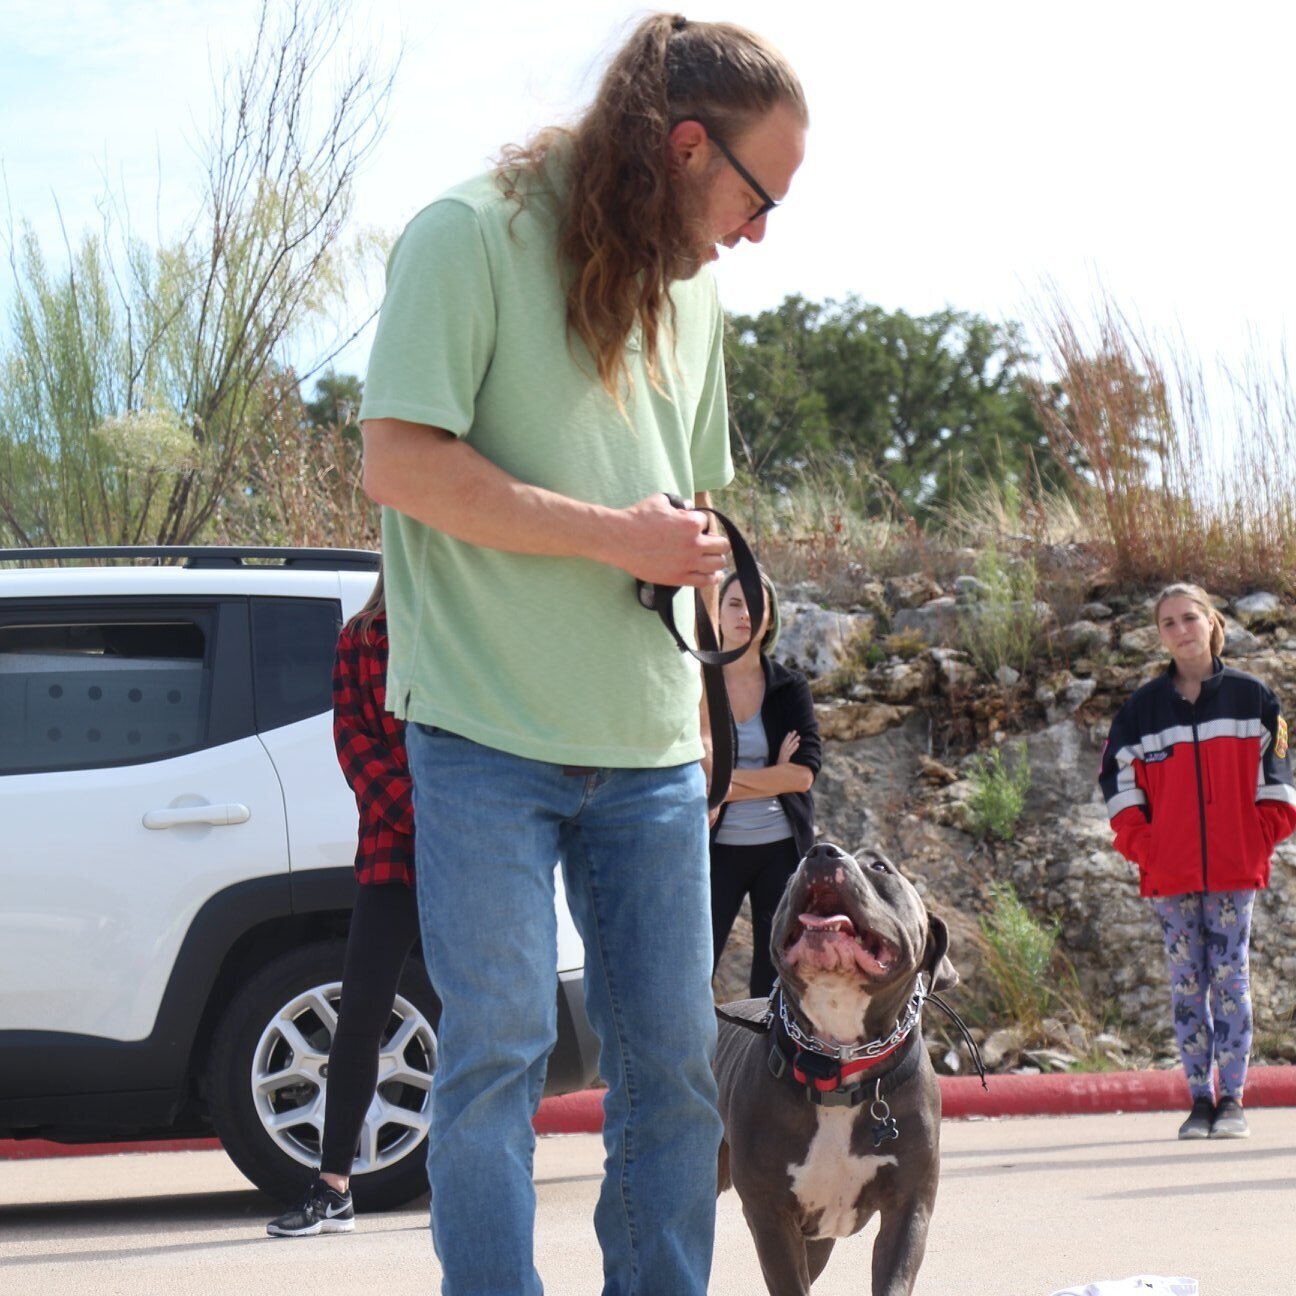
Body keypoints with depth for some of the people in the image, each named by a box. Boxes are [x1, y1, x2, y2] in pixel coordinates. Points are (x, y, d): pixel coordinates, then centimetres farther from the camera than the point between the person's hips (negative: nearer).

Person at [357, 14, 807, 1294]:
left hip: (650, 747, 6)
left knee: (675, 1062, 7)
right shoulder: (472, 236, -8)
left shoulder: (691, 287, 15)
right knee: (499, 1045, -5)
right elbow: (400, 463, -16)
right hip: (489, 739, -6)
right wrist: (620, 535, -15)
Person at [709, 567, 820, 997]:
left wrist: (725, 783, -11)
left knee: (776, 978, 6)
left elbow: (804, 774, -7)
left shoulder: (790, 687, 4)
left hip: (782, 848, 2)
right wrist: (774, 775, -10)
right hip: (717, 848, -2)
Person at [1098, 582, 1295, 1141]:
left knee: (1231, 978, -1)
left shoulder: (1251, 697, 5)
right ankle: (1200, 1099, 6)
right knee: (1186, 983, 3)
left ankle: (1232, 1099, 2)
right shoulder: (1143, 708, 8)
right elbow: (1120, 781, 7)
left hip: (1235, 867, -1)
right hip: (1170, 872, 1)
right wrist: (1141, 843, -3)